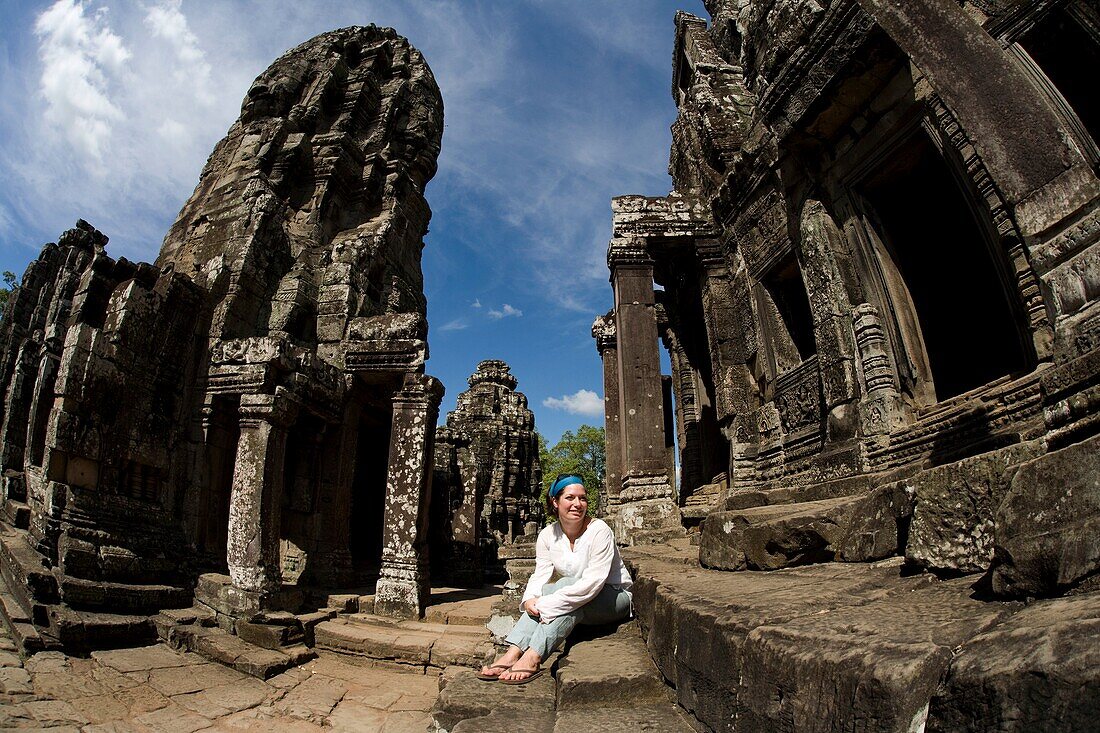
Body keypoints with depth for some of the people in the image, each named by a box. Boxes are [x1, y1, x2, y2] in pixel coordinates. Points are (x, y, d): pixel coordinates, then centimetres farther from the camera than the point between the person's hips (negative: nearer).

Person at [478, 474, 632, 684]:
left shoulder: (599, 531, -21)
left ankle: (532, 658, -40)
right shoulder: (548, 535, -4)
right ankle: (513, 652, -34)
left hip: (616, 597, -5)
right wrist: (530, 599, -33)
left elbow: (593, 582, -30)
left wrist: (548, 604, -35)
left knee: (567, 585, -32)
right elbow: (540, 574, -10)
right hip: (578, 604, 5)